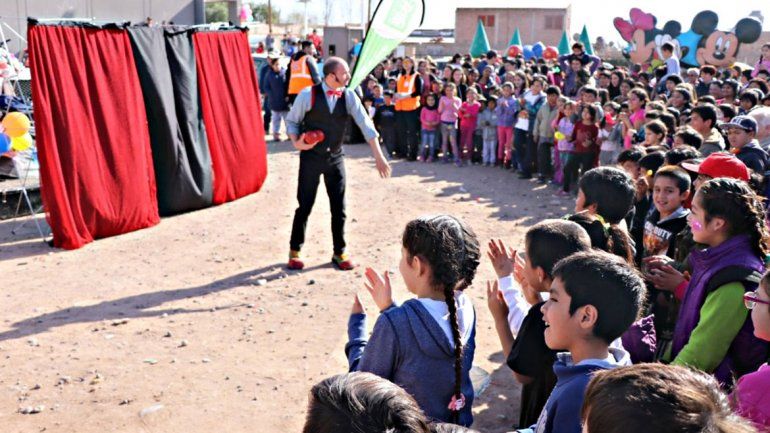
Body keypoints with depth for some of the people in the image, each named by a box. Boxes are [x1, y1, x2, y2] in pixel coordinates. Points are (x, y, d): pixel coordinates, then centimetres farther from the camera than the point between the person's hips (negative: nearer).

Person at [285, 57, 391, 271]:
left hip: (335, 158, 3)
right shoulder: (308, 95, -12)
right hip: (310, 157, -3)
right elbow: (291, 120, 1)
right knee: (305, 206, 4)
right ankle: (294, 251, 22)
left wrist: (379, 157, -16)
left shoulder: (349, 97, -5)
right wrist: (296, 142, -18)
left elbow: (366, 125, -9)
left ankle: (339, 253, 21)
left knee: (339, 207, 5)